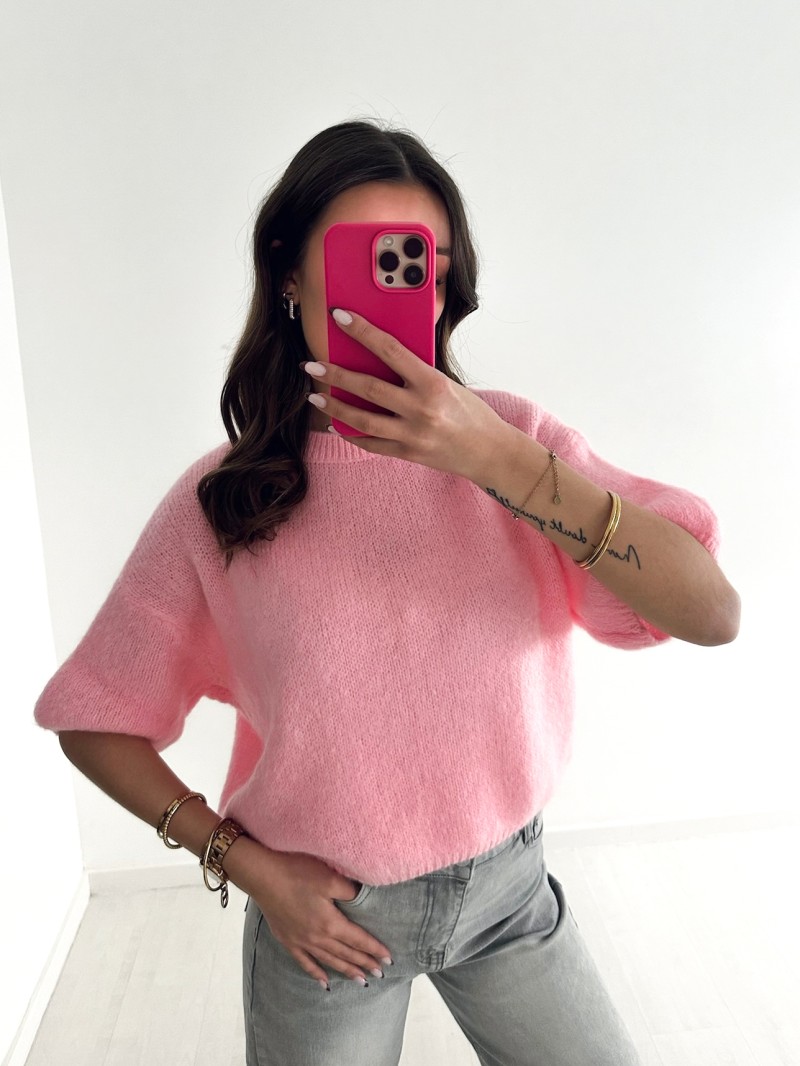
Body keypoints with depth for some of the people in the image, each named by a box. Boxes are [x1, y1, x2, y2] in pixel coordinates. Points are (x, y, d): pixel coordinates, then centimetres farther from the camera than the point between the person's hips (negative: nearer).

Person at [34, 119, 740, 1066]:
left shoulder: (512, 436, -12)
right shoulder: (217, 501, -13)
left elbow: (712, 615, -22)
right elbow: (95, 722, -3)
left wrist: (503, 464, -33)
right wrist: (245, 864, -10)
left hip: (508, 884, 1)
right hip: (323, 918, 0)